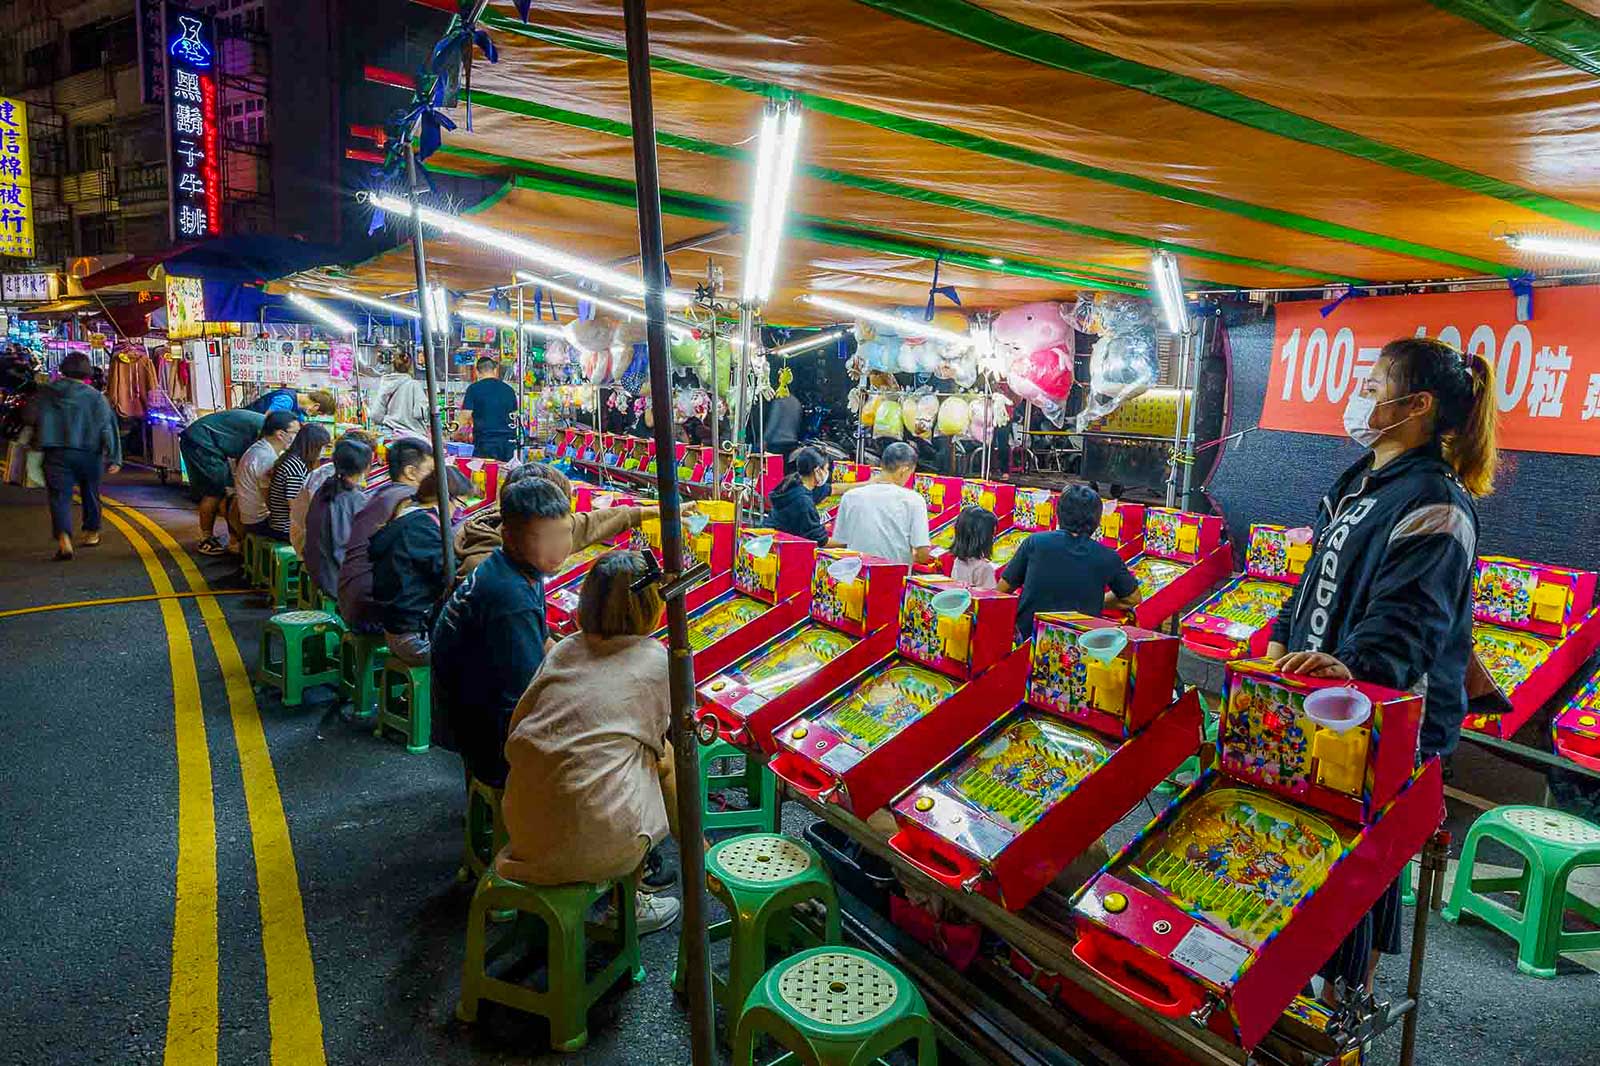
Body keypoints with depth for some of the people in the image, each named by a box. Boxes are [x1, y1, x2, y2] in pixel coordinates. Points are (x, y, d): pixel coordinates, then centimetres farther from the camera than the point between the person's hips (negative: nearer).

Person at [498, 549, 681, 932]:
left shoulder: (563, 650, 7)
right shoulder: (655, 660, -5)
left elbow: (514, 735, 9)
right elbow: (657, 737, 6)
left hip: (524, 830, 5)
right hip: (592, 845, -5)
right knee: (667, 757, 19)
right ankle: (627, 902, 26)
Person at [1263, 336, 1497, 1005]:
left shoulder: (1434, 504, -18)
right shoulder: (1361, 481, 11)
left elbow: (1408, 615, -31)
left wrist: (1357, 664, -47)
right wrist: (1284, 637, 13)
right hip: (1322, 700, 9)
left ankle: (1348, 990, 22)